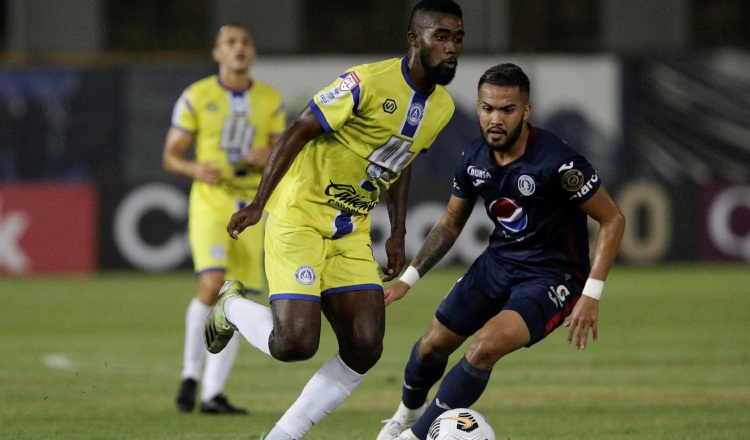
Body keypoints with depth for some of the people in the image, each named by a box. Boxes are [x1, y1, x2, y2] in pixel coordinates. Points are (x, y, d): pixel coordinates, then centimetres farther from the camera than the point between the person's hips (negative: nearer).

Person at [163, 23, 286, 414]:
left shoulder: (270, 102, 6)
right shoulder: (196, 97, -2)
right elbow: (171, 156, 1)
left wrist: (267, 158, -13)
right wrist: (195, 169, -21)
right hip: (209, 205, -3)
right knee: (211, 286, -22)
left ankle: (212, 394, 6)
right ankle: (191, 375, -5)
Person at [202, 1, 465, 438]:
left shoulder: (442, 107, 4)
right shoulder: (368, 82, -20)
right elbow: (298, 133, -15)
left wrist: (398, 233, 16)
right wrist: (258, 203, -18)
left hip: (351, 232, 7)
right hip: (300, 217, -7)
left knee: (365, 349, -6)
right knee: (296, 343, -18)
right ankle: (232, 307, 15)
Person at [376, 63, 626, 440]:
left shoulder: (558, 163, -26)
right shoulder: (475, 158, -6)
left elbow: (612, 219, -17)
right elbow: (450, 224, 11)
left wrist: (591, 295, -23)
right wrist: (407, 279, 6)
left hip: (550, 278, -6)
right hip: (497, 263, 6)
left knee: (485, 349, -27)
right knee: (433, 344, 11)